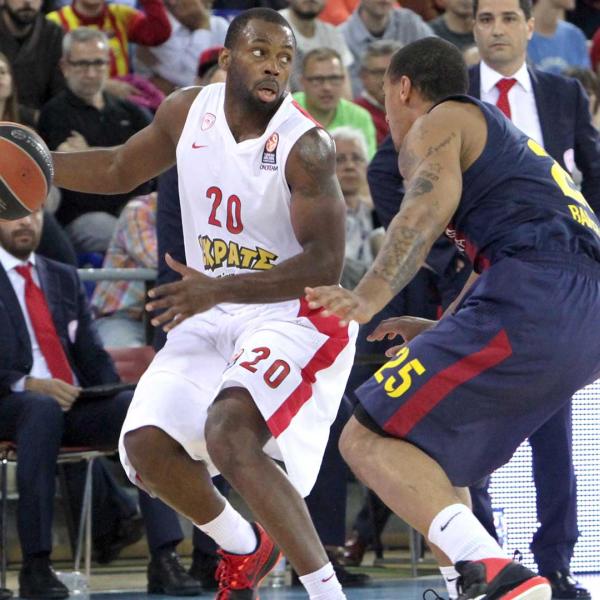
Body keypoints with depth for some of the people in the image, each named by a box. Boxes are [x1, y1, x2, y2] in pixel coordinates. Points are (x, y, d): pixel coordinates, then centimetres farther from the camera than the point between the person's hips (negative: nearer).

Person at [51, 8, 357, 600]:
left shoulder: (305, 146, -20)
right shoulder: (187, 112, -1)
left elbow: (325, 265, -24)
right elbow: (118, 170, 18)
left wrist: (218, 288, -33)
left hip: (293, 314, -7)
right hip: (212, 314, 7)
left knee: (229, 433, -30)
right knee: (147, 447, -6)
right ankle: (245, 549, 22)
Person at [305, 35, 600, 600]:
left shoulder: (437, 123, 8)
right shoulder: (504, 140, 36)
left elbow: (429, 205, -13)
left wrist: (369, 296, -23)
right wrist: (440, 330, 53)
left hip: (534, 301, -9)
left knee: (368, 439, -10)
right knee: (426, 446, 23)